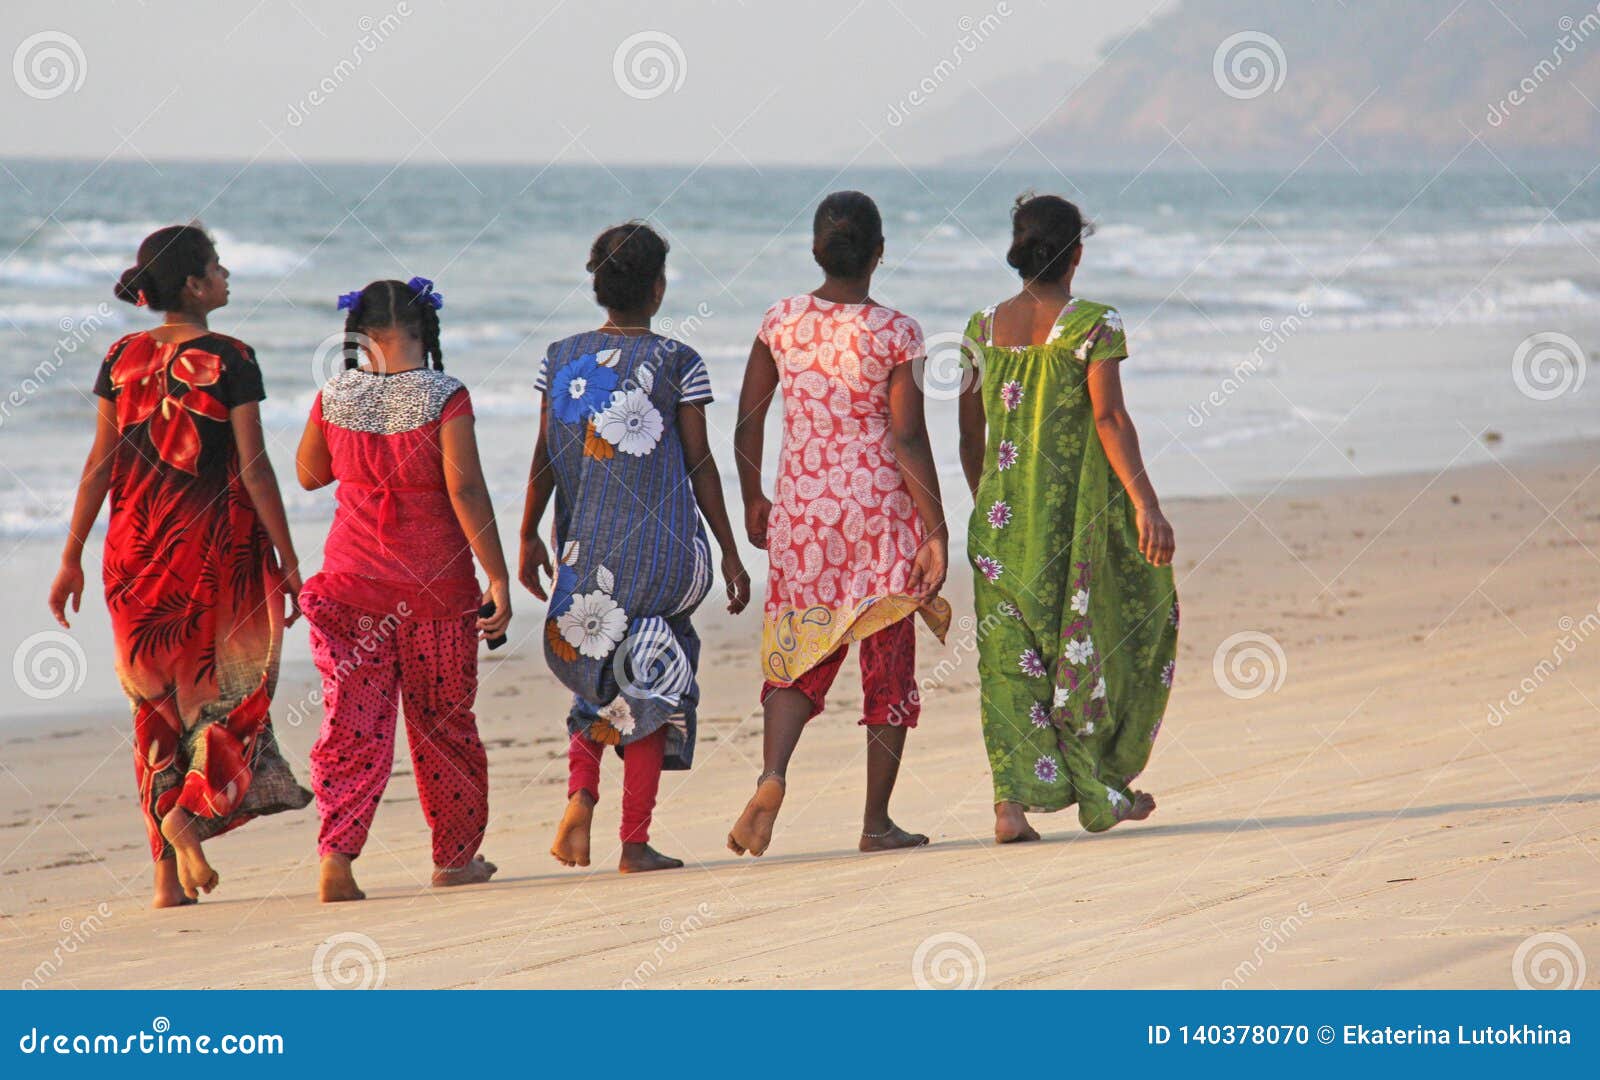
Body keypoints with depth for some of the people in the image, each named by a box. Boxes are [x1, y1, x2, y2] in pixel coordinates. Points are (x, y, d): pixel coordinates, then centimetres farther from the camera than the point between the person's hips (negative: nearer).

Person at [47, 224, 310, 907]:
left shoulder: (123, 359, 4)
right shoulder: (229, 360, -9)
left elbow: (101, 463, 4)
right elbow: (254, 468, -10)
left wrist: (73, 557, 9)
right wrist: (288, 562, -4)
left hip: (136, 546, 4)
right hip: (218, 546, -4)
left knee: (156, 703, 10)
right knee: (228, 690, 8)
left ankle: (169, 876, 8)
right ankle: (194, 809, -17)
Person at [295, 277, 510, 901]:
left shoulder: (334, 398, -1)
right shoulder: (445, 399, -11)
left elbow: (310, 474, 15)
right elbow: (466, 490, -16)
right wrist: (497, 578, -13)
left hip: (353, 578, 2)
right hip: (437, 586, -2)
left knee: (354, 720, 2)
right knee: (444, 720, 13)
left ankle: (336, 856, -15)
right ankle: (455, 857, 26)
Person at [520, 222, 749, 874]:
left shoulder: (561, 359, 3)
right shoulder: (677, 363, -6)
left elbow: (545, 458, 4)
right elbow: (700, 464, -3)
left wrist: (528, 538, 15)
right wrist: (729, 551, 4)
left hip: (584, 547, 3)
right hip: (662, 548, -3)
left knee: (595, 677, 20)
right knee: (648, 687, 5)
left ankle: (580, 794, -4)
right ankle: (635, 843, 4)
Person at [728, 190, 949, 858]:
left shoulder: (781, 322, 0)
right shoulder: (895, 333, -10)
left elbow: (747, 423, 7)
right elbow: (908, 440, -13)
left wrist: (753, 502, 20)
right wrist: (936, 530, -8)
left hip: (800, 512, 3)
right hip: (882, 512, -3)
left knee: (797, 654, 10)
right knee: (888, 665, 9)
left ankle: (772, 773, -18)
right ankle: (877, 822, 13)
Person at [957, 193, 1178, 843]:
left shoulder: (984, 328, 6)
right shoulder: (1093, 324, -7)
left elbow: (970, 435, 10)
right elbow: (1109, 416, -16)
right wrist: (1144, 503, -17)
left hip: (1004, 516, 3)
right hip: (1078, 508, -3)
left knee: (1010, 654, 3)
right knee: (1095, 638, 14)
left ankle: (1012, 800, -10)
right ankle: (1102, 790, 20)